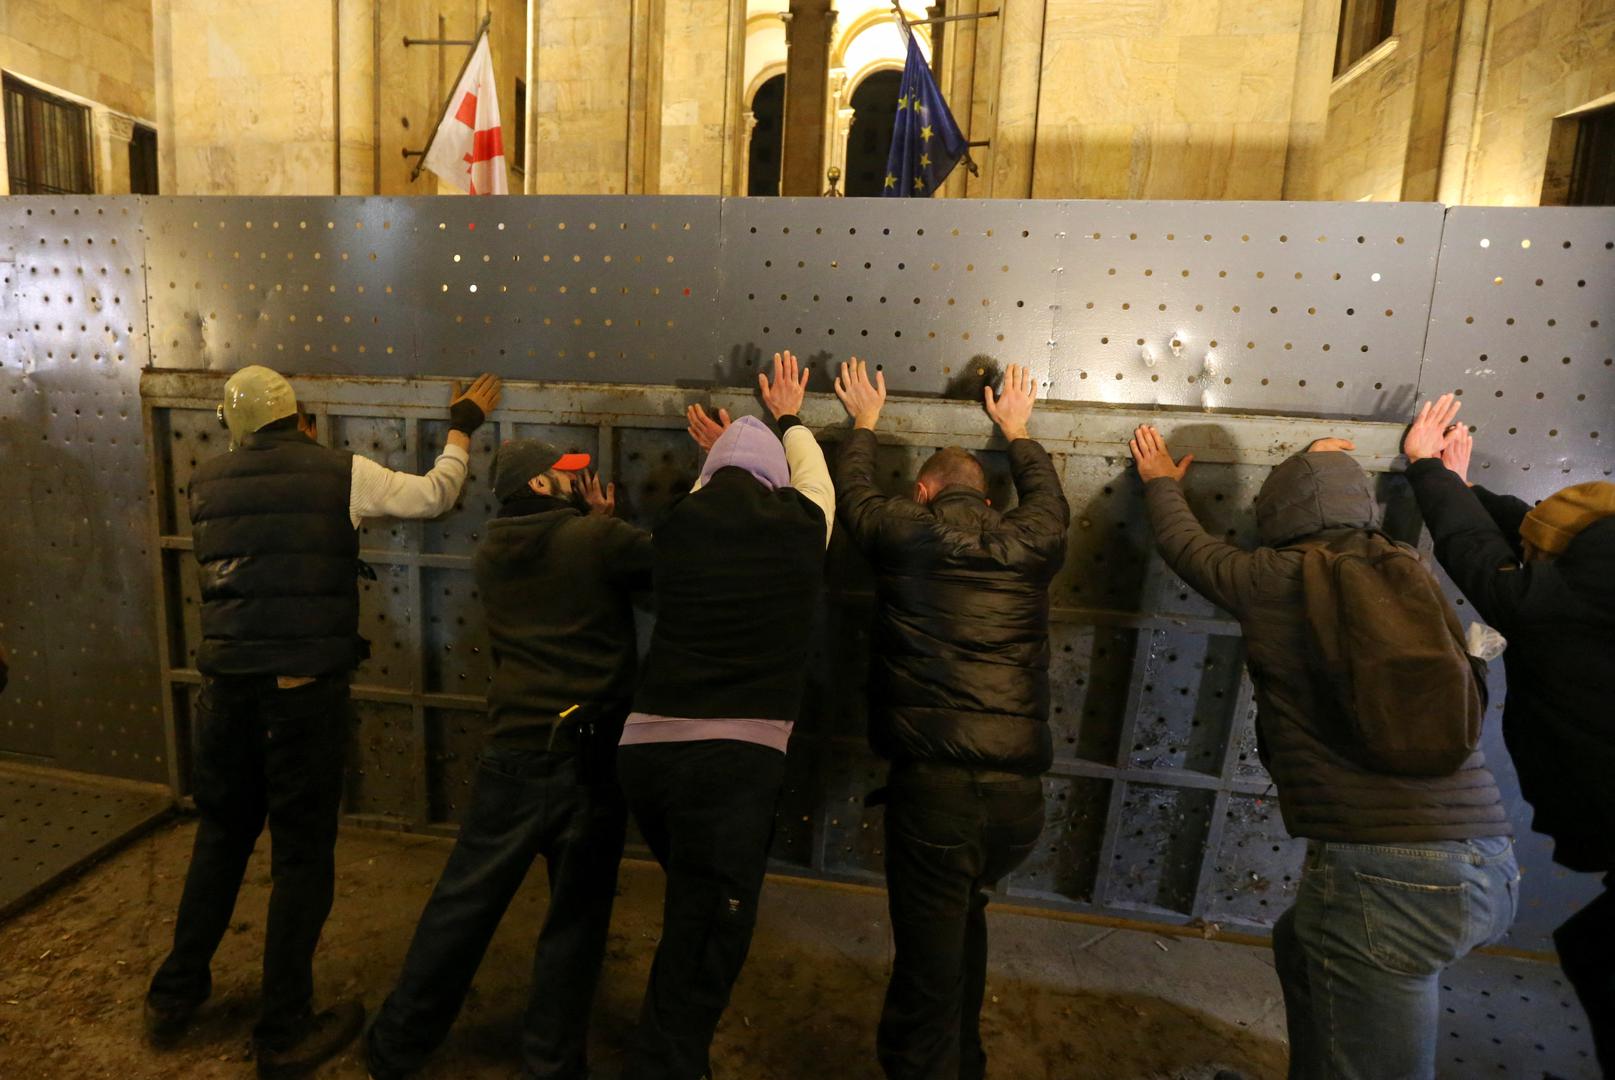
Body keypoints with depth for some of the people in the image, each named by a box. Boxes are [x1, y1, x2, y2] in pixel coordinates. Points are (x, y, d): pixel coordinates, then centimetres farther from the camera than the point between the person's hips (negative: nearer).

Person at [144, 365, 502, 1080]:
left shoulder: (207, 484, 6)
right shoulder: (341, 473, -6)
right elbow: (434, 496, 3)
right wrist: (463, 425, 17)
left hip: (225, 687, 4)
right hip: (305, 690, -4)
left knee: (220, 837, 24)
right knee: (302, 856, 8)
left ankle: (175, 996, 40)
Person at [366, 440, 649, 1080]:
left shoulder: (492, 553, 7)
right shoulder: (597, 539, -10)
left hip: (514, 752, 4)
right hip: (591, 755, -4)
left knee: (462, 905, 17)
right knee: (576, 916, 12)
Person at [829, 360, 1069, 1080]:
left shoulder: (906, 533, -1)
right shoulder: (1033, 543, 7)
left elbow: (852, 491, 20)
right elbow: (1048, 498, 31)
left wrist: (864, 423, 38)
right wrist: (1018, 432, 47)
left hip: (933, 784, -5)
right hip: (1021, 791, 5)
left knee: (930, 962, 7)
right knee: (964, 921, 30)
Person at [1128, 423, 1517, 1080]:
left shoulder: (1272, 580, -4)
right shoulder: (1407, 571, 10)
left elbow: (1184, 543, 15)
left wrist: (1161, 482, 35)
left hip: (1382, 870, -7)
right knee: (1299, 945, 31)